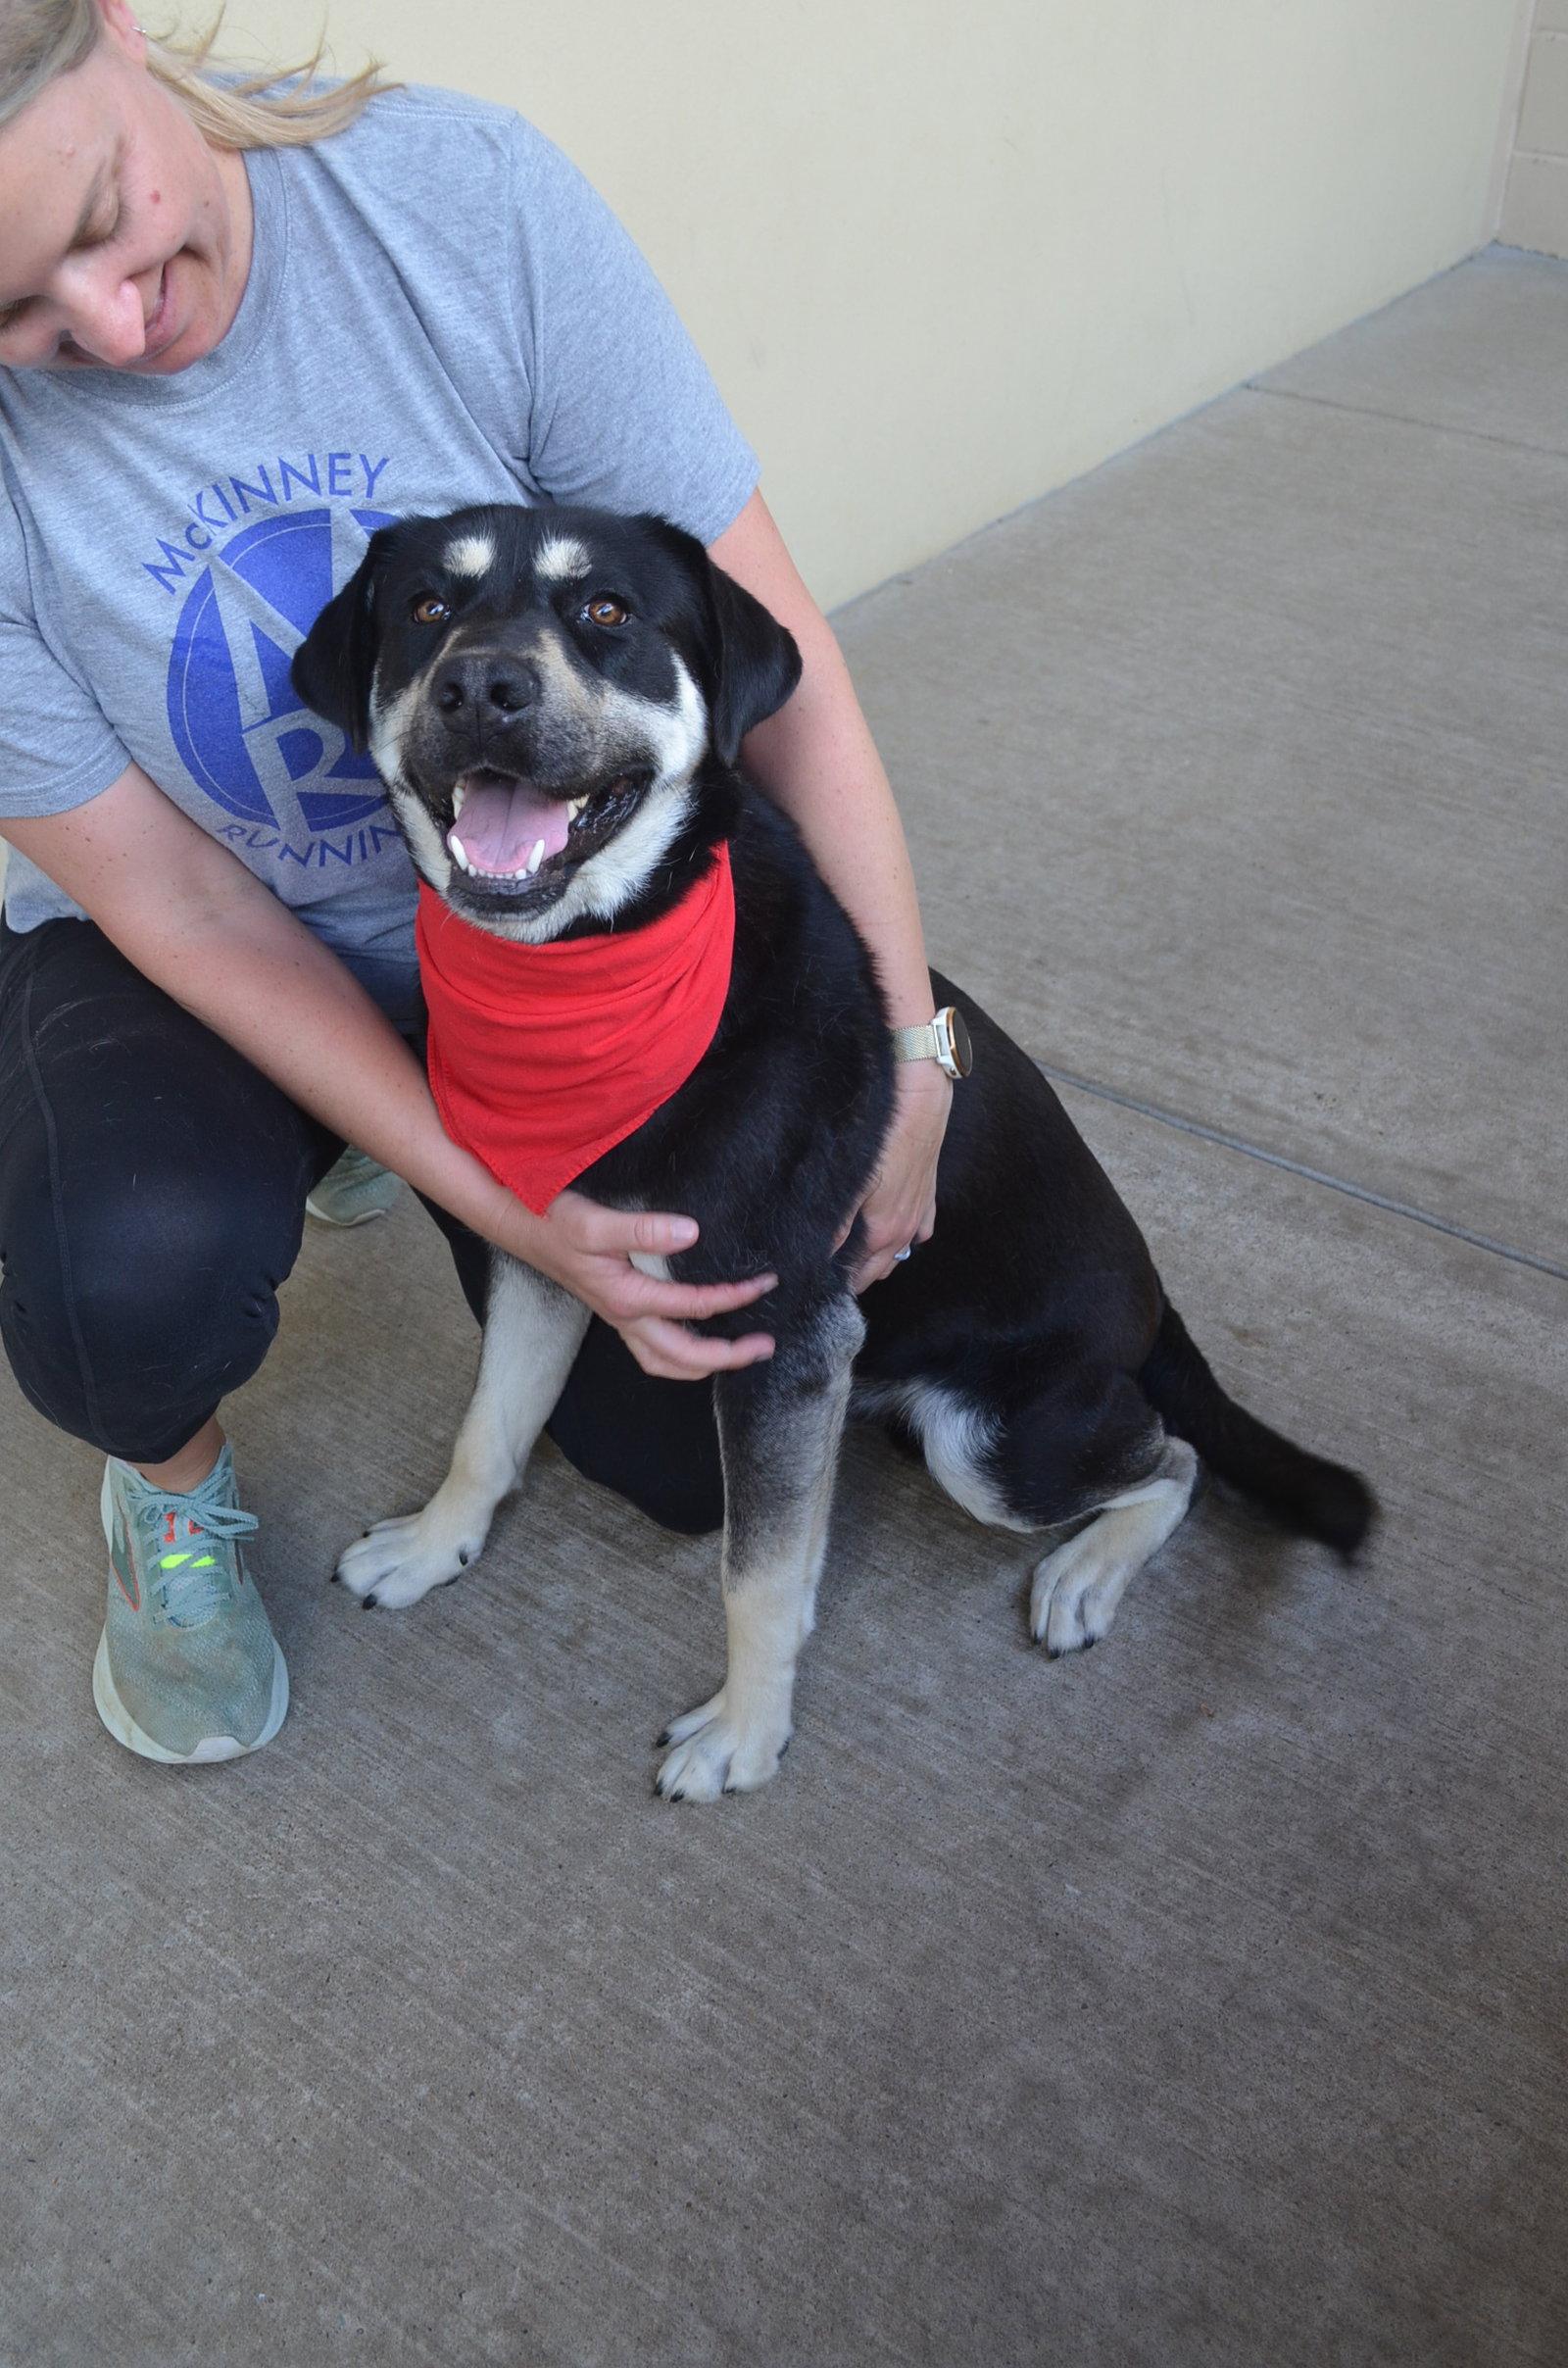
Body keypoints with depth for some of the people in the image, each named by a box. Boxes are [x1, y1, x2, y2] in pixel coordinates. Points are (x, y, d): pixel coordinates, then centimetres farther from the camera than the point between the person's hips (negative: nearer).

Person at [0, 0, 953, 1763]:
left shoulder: (469, 198, -26)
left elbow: (775, 662, -22)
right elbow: (173, 902, -20)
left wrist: (908, 1056, -21)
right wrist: (505, 1207, -25)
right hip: (190, 963, -1)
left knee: (699, 1457, 5)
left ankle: (374, 1138, 30)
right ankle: (173, 1489, 4)